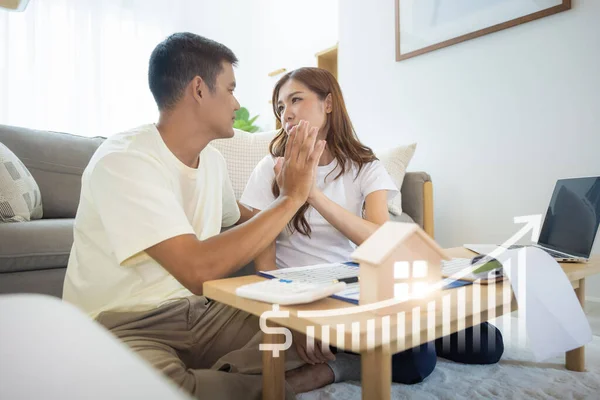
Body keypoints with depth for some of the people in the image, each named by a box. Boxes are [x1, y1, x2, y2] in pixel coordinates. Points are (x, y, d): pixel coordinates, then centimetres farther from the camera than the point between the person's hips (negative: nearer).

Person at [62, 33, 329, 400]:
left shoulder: (213, 160, 5)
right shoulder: (122, 161, -20)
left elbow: (242, 220, 25)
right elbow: (198, 271, -32)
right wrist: (291, 197, -23)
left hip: (199, 313, 7)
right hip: (122, 326, -6)